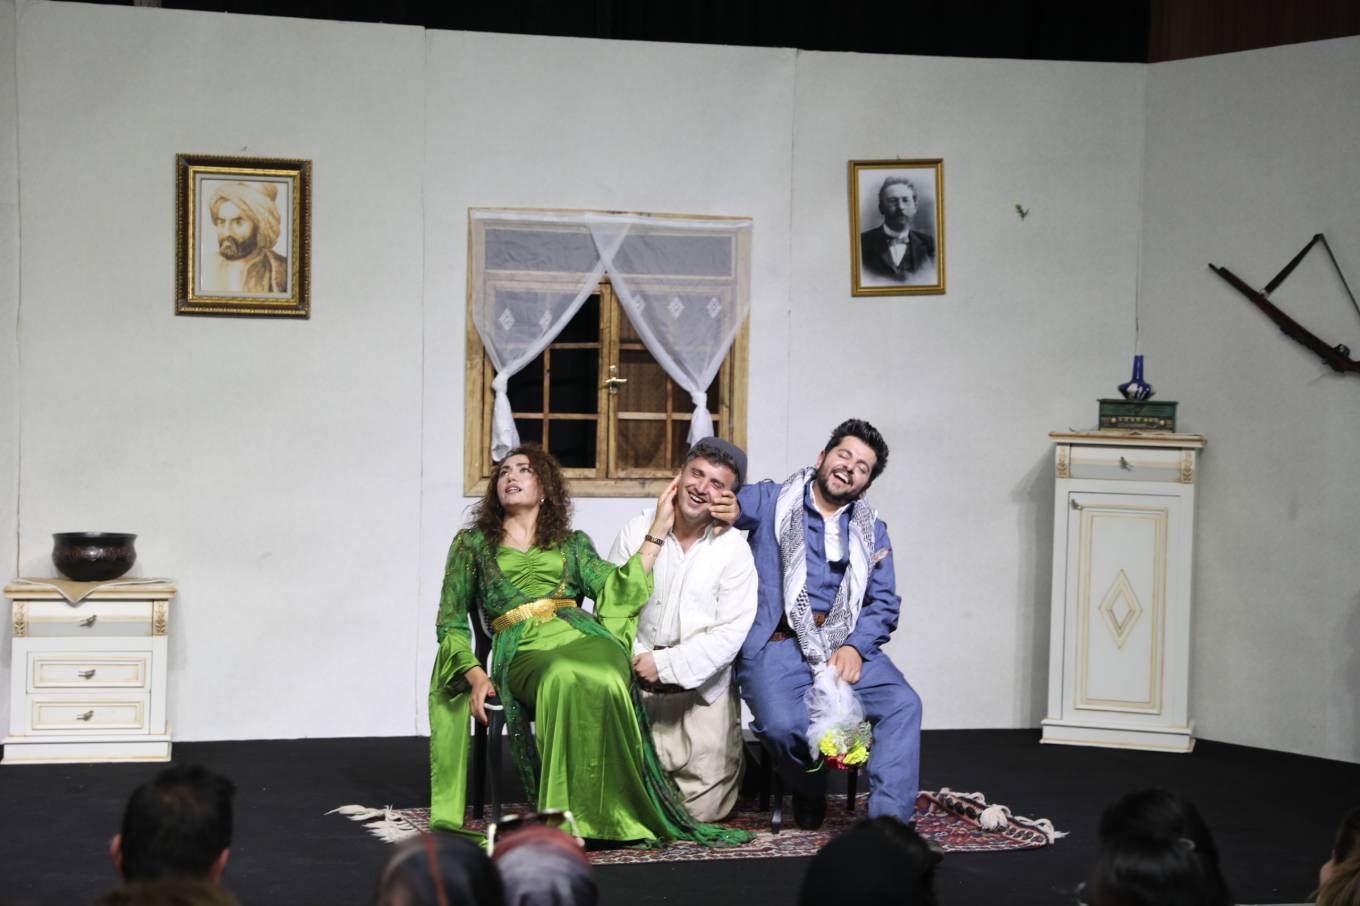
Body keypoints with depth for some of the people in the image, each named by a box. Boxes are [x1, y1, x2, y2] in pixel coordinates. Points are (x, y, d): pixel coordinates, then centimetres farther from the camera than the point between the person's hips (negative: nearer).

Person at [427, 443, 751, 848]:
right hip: (524, 651, -2)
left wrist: (659, 527, 10)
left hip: (584, 636, 2)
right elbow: (451, 621, 17)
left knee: (604, 683, -37)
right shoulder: (472, 543, 23)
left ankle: (609, 816, -31)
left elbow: (617, 590, 9)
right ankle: (567, 815, -35)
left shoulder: (572, 544, 26)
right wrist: (475, 675, -1)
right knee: (565, 679, -40)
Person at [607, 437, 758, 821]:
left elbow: (731, 632, -11)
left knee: (701, 808, -2)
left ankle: (730, 759, 30)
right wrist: (635, 658, -14)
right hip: (637, 686, 2)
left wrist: (665, 664, -17)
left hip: (700, 691, -2)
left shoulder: (734, 549, -6)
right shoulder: (637, 531, 1)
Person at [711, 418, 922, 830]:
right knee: (782, 724, -32)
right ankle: (809, 792, 2)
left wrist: (855, 646, -7)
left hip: (847, 643, 3)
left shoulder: (872, 531, 18)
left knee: (903, 704, -25)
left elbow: (884, 603, 13)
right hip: (776, 642, -3)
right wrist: (730, 511, -17)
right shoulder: (770, 502, 10)